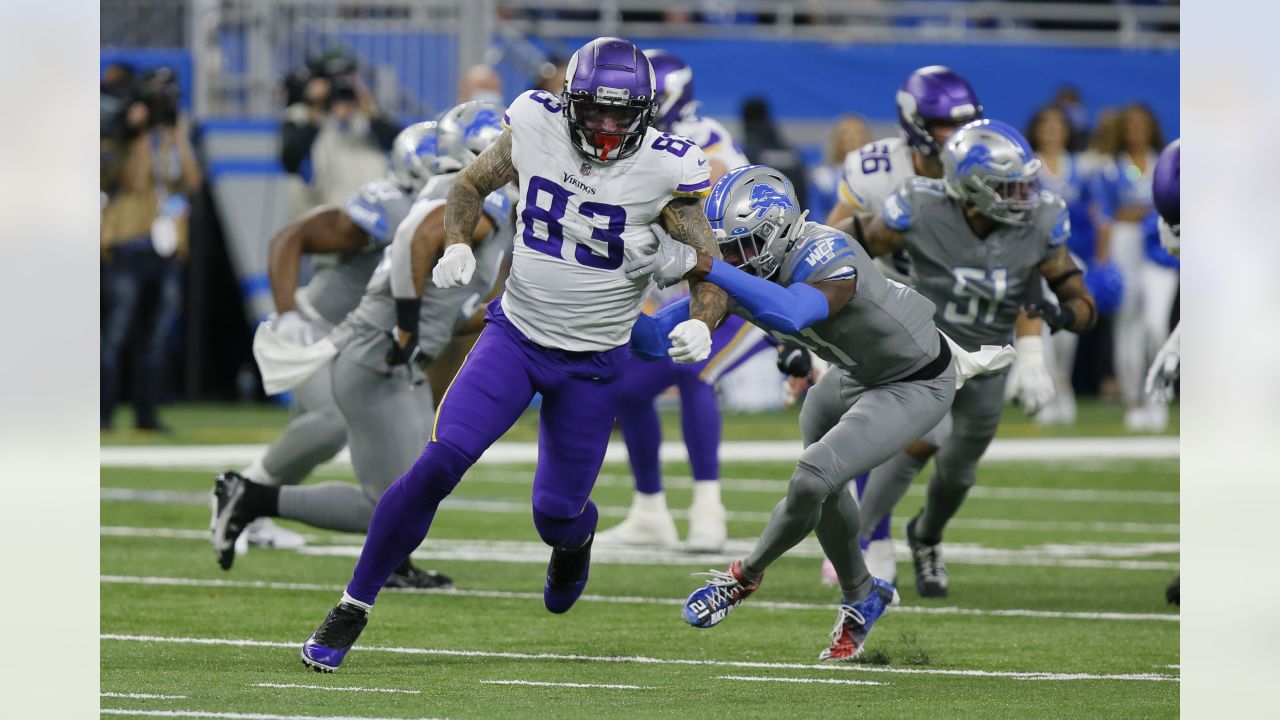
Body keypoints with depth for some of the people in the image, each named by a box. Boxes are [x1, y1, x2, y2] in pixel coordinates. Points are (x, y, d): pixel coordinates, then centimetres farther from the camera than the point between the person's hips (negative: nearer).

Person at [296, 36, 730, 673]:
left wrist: (700, 324, -30)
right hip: (515, 334, 1)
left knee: (556, 514, 5)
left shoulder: (665, 170, -16)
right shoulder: (535, 127, -11)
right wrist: (457, 244, -12)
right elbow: (471, 186, 8)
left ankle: (576, 537, 47)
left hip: (591, 363, 0)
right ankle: (352, 610, -8)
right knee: (439, 463, -18)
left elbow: (711, 268, -9)